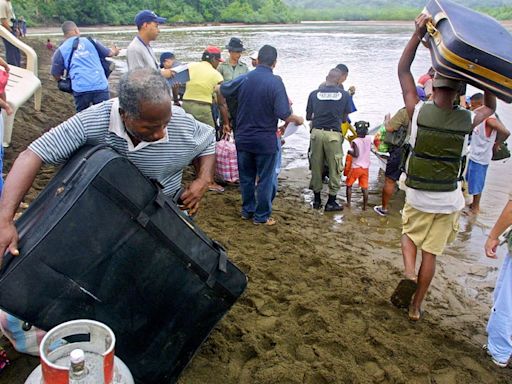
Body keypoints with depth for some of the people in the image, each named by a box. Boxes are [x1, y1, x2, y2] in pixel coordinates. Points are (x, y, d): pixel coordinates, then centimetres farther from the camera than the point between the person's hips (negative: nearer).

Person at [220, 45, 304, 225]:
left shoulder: (243, 79, -3)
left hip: (243, 138, 4)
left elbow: (222, 90, 13)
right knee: (264, 180, 9)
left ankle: (247, 210, 29)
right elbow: (284, 115, -19)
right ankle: (261, 216, 17)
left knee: (246, 177, 17)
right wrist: (298, 119, 0)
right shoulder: (275, 82, -15)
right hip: (265, 141, -4)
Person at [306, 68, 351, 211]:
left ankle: (317, 199, 22)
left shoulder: (314, 94, 4)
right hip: (333, 134, -2)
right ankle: (331, 202, 13)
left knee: (316, 166, 13)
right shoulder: (344, 95, 1)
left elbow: (308, 117, 11)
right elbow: (344, 118, 7)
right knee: (334, 168, 8)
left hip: (316, 132, 2)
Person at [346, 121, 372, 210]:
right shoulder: (369, 139, -1)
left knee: (349, 185, 13)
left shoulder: (355, 142, -17)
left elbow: (356, 154, -26)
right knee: (365, 188, 7)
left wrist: (349, 152, -9)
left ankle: (348, 203, 15)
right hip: (365, 167, 4)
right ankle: (365, 206, 8)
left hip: (356, 167, -4)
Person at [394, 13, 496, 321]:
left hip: (417, 196, 0)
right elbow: (490, 106, 14)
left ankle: (409, 272, 1)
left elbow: (403, 70, -3)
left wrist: (419, 33, -2)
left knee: (410, 234, 27)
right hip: (448, 199, 1)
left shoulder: (418, 112, -15)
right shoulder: (467, 121, -11)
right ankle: (416, 307, 22)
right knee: (431, 253, 12)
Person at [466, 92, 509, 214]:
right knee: (471, 181, 20)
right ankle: (473, 204, 34)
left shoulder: (489, 119, -22)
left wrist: (495, 144, -14)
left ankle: (475, 208, 18)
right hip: (474, 155, 9)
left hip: (481, 158, -9)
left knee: (476, 184, 3)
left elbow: (506, 133, -27)